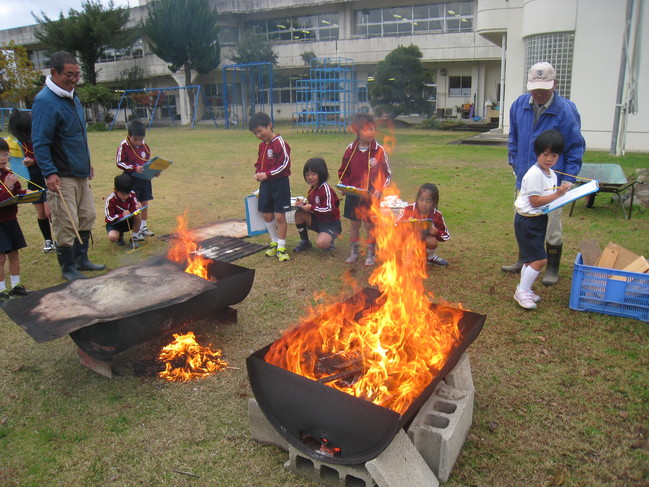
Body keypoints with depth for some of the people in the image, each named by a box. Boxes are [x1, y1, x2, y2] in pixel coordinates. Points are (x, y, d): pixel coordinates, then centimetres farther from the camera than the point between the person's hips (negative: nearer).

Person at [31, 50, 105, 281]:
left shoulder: (71, 95, 12)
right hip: (62, 176, -9)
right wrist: (49, 172, -26)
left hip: (80, 173, 9)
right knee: (66, 225, -3)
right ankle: (68, 268, 12)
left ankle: (81, 259, 29)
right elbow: (40, 143, -19)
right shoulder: (45, 102, -16)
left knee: (87, 217, 14)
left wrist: (87, 163, 22)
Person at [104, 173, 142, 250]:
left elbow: (133, 210, -15)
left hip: (128, 221, 3)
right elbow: (109, 218, -22)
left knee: (138, 217, -29)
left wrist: (137, 208, -38)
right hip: (114, 223, -3)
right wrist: (122, 215, -36)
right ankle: (120, 235, 7)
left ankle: (134, 239, -9)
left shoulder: (132, 195, -12)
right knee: (112, 237, -34)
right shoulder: (111, 200, -23)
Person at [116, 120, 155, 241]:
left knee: (145, 203, 12)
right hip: (132, 179, -5)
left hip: (145, 178, 5)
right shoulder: (124, 146, -9)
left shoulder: (145, 145, 6)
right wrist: (134, 168, -22)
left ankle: (143, 227, 28)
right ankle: (135, 231, 3)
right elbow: (119, 163, -10)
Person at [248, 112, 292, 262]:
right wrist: (258, 173, 0)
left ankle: (281, 247, 9)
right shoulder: (262, 145, 11)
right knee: (266, 215, 12)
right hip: (265, 184, 8)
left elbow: (285, 165, -17)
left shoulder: (280, 143, -13)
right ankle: (274, 242, 29)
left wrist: (267, 174, -19)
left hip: (280, 183, -8)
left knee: (279, 216, -3)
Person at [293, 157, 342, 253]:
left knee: (321, 243, -32)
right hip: (318, 220, 8)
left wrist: (311, 208, -25)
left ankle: (329, 240, 7)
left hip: (331, 224, -8)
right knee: (299, 213, -12)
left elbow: (329, 210, -27)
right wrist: (304, 204, -7)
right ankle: (305, 242, 3)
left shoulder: (326, 189, -22)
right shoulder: (312, 188, 5)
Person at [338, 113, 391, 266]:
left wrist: (379, 190, -11)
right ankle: (354, 252, 27)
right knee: (354, 224, 12)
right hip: (353, 195, 3)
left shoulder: (379, 150, -7)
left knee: (370, 224, 5)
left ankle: (371, 253, 21)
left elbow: (387, 174, -1)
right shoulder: (350, 150, -1)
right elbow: (343, 172, 10)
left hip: (371, 196, -2)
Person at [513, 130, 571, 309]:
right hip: (527, 221, -9)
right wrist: (557, 194, -22)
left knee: (532, 258, 16)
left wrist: (563, 192, 0)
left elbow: (550, 197, 16)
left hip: (540, 219, 10)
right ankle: (521, 291, 0)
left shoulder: (552, 174, 11)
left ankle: (524, 289, 27)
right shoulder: (534, 174, -19)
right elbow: (535, 201, -21)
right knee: (540, 259, -11)